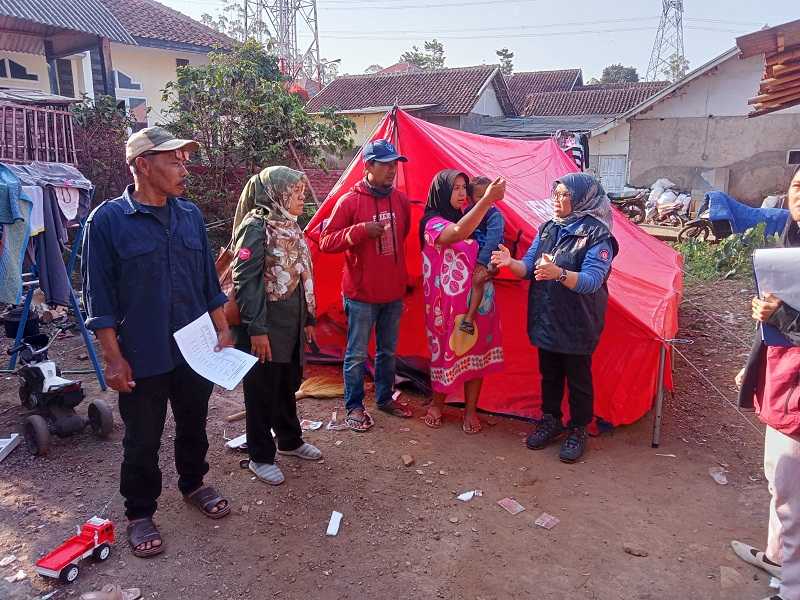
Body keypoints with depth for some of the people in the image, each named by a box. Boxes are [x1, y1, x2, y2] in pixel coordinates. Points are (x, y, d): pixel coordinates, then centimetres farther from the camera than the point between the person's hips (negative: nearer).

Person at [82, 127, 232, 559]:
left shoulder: (191, 215, 4)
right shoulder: (108, 219, -11)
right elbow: (99, 296, -9)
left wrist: (222, 330, 8)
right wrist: (113, 357, -12)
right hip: (143, 358, -4)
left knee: (193, 426, 20)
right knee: (142, 441, 9)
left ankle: (193, 485, 42)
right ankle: (139, 513, 29)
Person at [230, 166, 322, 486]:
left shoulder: (291, 226, 11)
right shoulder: (256, 226, -14)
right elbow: (245, 280, -18)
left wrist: (308, 319, 18)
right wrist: (256, 329, -20)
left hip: (292, 326, 8)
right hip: (266, 329, -8)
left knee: (288, 385, 20)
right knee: (262, 391, 5)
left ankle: (290, 440, 38)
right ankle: (260, 457, 20)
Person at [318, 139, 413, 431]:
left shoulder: (401, 200, 5)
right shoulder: (349, 201, -11)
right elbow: (326, 242, -11)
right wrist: (361, 230, -24)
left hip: (394, 292, 5)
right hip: (361, 294, -5)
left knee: (388, 351, 17)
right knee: (357, 354, 5)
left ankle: (385, 398, 34)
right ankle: (354, 406, 20)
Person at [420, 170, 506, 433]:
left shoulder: (468, 218, 11)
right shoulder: (433, 223, -10)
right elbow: (458, 233, -33)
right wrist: (487, 199, -39)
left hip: (477, 300, 6)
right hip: (448, 301, -6)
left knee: (476, 352, 6)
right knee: (447, 351, 5)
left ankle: (471, 410, 19)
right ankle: (437, 403, 27)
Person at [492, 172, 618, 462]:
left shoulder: (597, 237, -15)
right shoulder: (547, 229, 4)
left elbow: (591, 281, -25)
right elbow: (529, 268, 3)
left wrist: (559, 273, -42)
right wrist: (511, 262, -18)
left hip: (577, 326, -5)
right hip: (546, 320, 6)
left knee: (578, 378, 10)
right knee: (549, 374, 18)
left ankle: (578, 430, 27)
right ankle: (550, 420, 36)